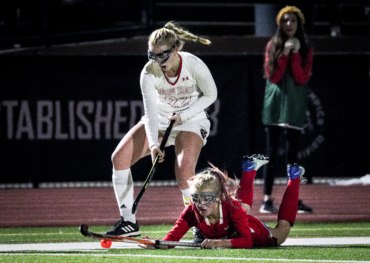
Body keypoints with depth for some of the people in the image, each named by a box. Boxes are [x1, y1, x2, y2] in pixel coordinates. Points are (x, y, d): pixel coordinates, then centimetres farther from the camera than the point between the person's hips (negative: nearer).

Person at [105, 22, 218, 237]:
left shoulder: (194, 65, -25)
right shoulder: (149, 72, -19)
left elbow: (210, 95, -9)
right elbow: (150, 112, -23)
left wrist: (182, 116, -18)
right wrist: (153, 144, -38)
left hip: (191, 121, -4)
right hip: (159, 121, 4)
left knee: (184, 172, -28)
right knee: (120, 157, -10)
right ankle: (128, 222, 1)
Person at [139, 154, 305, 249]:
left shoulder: (230, 206, -45)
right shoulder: (192, 212, -39)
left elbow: (247, 241, -46)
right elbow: (172, 238, -41)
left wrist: (221, 243, -64)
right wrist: (157, 244, -65)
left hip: (255, 233, -3)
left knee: (281, 231, 30)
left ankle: (294, 177, 46)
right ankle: (250, 169, 59)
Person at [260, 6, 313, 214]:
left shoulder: (305, 48, 7)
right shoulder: (273, 46, 4)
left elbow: (302, 78, -4)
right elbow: (273, 76, -5)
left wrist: (295, 54, -11)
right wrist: (285, 53, -11)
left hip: (295, 105, 2)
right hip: (275, 102, -1)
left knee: (293, 154, 4)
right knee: (273, 152, -4)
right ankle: (267, 200, -5)